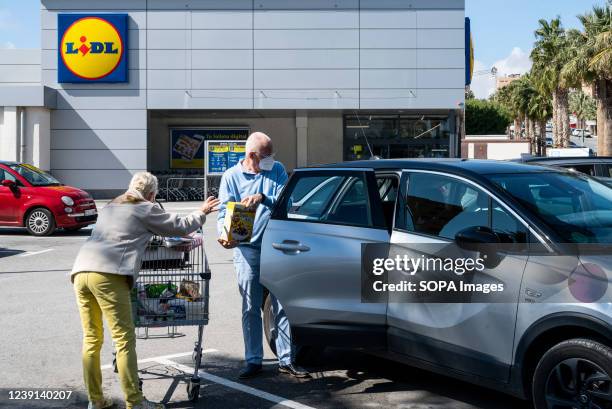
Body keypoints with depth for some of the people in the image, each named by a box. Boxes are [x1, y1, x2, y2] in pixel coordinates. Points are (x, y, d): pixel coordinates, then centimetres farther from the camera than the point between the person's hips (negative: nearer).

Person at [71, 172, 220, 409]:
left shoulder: (110, 207, 30)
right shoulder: (146, 209, 9)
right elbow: (179, 227, 16)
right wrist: (202, 213, 32)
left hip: (80, 271, 7)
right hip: (107, 274, -7)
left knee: (91, 339, 13)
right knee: (124, 340, -4)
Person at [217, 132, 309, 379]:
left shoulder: (277, 170, 4)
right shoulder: (231, 176, 1)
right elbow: (224, 212, 0)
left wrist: (263, 199, -24)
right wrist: (224, 235, -20)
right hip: (247, 250, -1)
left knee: (283, 306, 5)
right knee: (251, 309, 5)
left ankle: (286, 360, 14)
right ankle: (253, 361, 15)